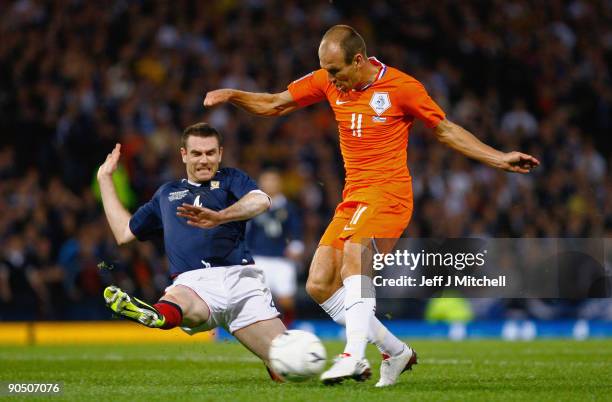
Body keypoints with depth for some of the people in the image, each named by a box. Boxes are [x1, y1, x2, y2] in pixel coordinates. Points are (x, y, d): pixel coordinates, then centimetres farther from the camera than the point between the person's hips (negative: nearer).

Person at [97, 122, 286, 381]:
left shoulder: (230, 179, 20)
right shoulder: (167, 194, 31)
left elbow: (261, 201, -4)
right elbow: (124, 232, 37)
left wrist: (220, 217, -24)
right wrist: (105, 178, 38)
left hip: (239, 275, -1)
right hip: (193, 282, 1)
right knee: (174, 300, -40)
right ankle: (158, 315, -73)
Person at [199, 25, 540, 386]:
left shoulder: (401, 87, -7)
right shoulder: (327, 81, 6)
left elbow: (446, 130, 4)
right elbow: (275, 105, 15)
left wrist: (500, 159, -1)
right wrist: (231, 96, -1)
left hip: (388, 192, -7)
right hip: (353, 198, 7)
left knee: (354, 251, -34)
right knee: (319, 285, -1)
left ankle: (355, 355, -40)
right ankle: (396, 352, 9)